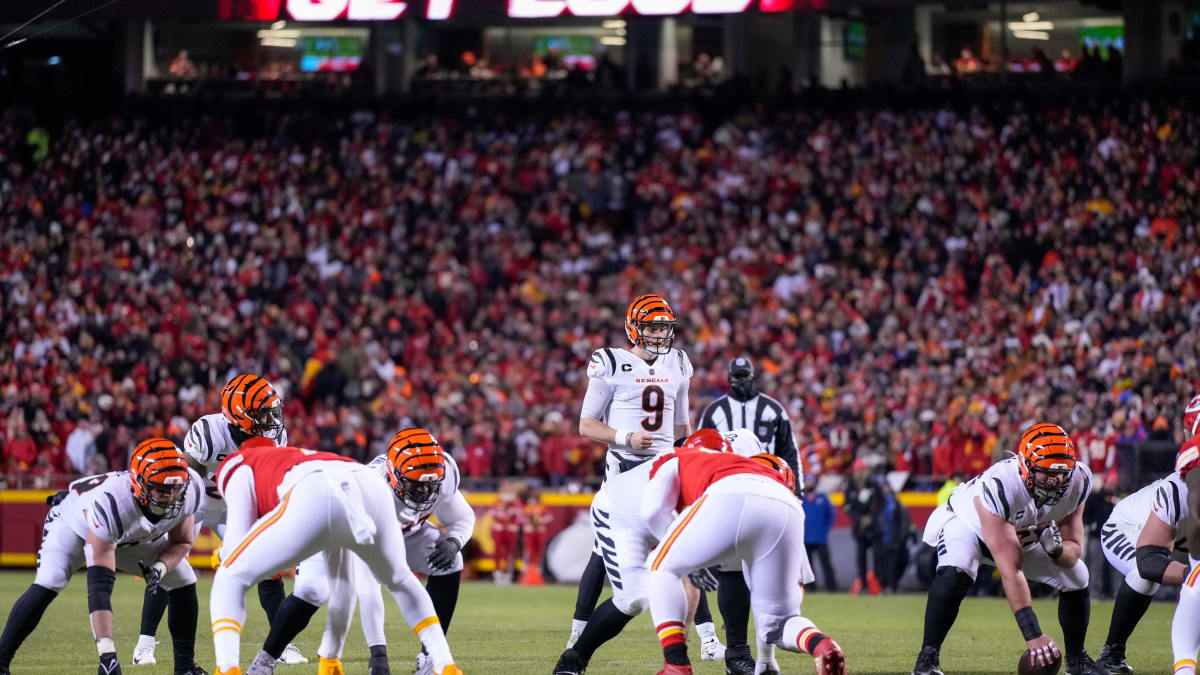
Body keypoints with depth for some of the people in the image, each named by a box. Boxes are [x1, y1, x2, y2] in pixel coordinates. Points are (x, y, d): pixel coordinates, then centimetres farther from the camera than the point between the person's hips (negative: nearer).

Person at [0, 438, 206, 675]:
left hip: (133, 536, 6)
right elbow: (99, 586, -47)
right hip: (74, 522, -6)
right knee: (48, 584, -28)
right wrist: (107, 653, -52)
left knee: (184, 582, -5)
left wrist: (160, 567, -31)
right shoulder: (111, 503, -47)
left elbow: (182, 542, -7)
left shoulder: (189, 492, -31)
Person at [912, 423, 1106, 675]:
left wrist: (1057, 549, -41)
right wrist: (1032, 634, -47)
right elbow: (1010, 571, -44)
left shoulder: (1078, 482, -26)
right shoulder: (999, 486, -44)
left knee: (1076, 577, -3)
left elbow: (1075, 550, -15)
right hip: (967, 522, -6)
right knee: (955, 573, -34)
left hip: (1028, 535, 6)